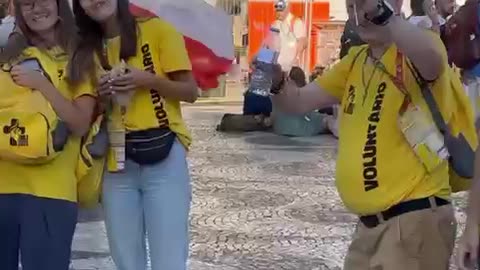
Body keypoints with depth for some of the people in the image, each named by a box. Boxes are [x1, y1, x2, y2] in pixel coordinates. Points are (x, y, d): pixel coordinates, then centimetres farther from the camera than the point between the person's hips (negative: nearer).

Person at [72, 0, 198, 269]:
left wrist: (149, 79, -17)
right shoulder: (90, 49, 14)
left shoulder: (158, 29, 0)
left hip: (164, 156, -4)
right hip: (116, 161, 4)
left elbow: (190, 91, -1)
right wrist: (100, 93, -4)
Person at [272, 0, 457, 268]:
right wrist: (276, 81, -8)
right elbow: (299, 102, 11)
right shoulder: (355, 60, 13)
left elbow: (430, 58, -34)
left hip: (415, 217, -8)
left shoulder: (414, 50, -9)